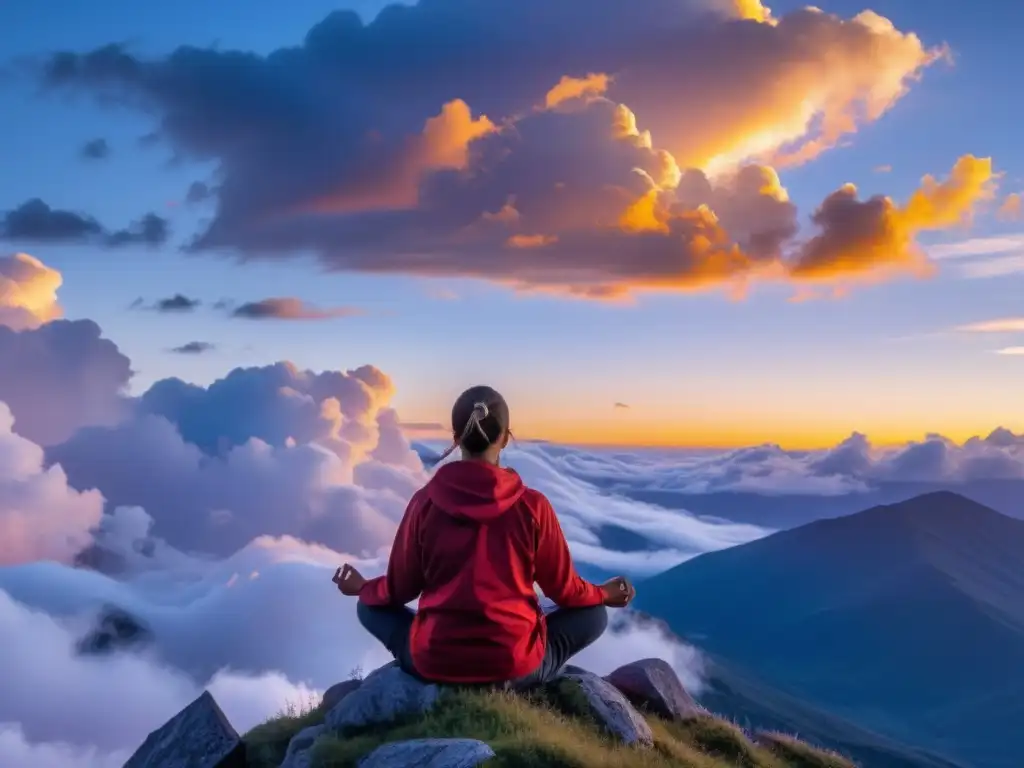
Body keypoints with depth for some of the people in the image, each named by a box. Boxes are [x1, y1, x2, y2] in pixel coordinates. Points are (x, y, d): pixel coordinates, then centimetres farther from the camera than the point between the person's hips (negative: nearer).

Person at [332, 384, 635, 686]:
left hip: (433, 663, 1)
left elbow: (400, 589, 5)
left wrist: (361, 587, 27)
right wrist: (604, 594, 25)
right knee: (594, 615, 21)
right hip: (515, 666, -1)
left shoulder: (425, 501, -6)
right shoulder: (532, 505, -9)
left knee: (370, 606, 27)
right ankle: (521, 683, 11)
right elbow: (564, 590, 3)